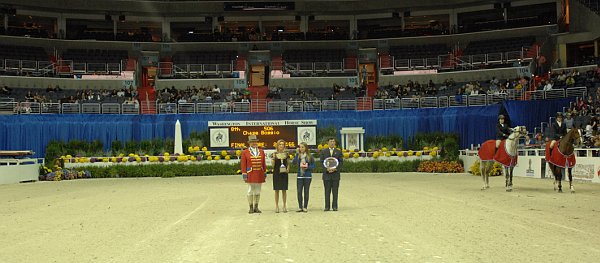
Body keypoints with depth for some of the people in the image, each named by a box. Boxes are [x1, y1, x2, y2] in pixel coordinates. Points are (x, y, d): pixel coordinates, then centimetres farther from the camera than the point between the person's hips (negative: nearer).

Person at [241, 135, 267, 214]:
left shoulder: (261, 151, 10)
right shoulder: (245, 152, 1)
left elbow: (264, 163, 12)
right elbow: (243, 165, -2)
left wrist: (265, 173, 8)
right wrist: (244, 174, -8)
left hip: (259, 175, 3)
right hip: (250, 175, -3)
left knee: (258, 191, 6)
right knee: (250, 191, 0)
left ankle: (256, 207, 13)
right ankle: (251, 208, 8)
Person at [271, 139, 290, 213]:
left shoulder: (286, 154, 6)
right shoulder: (274, 154, 0)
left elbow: (288, 163, 13)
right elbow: (273, 164, -2)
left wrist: (288, 169, -7)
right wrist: (273, 158, -19)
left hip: (284, 173, 1)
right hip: (276, 173, -1)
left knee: (284, 190, 3)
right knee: (277, 190, 3)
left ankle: (284, 206, 11)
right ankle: (276, 206, 10)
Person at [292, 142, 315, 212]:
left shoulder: (309, 156, -1)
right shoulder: (298, 155, 2)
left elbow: (313, 165, 2)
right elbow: (293, 162, -15)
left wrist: (307, 167, -15)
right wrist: (297, 153, -15)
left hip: (307, 176, -1)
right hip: (300, 176, 1)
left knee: (306, 191, 5)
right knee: (299, 192, 1)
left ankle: (305, 207, 13)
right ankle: (300, 207, 12)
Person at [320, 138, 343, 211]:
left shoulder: (338, 152, 9)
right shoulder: (323, 151, 9)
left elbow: (341, 162, 3)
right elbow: (322, 162, 3)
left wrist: (336, 169, -13)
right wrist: (326, 169, -13)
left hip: (335, 174, 0)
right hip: (326, 174, 0)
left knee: (335, 191, 1)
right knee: (327, 191, 2)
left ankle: (335, 206, 6)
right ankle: (327, 206, 6)